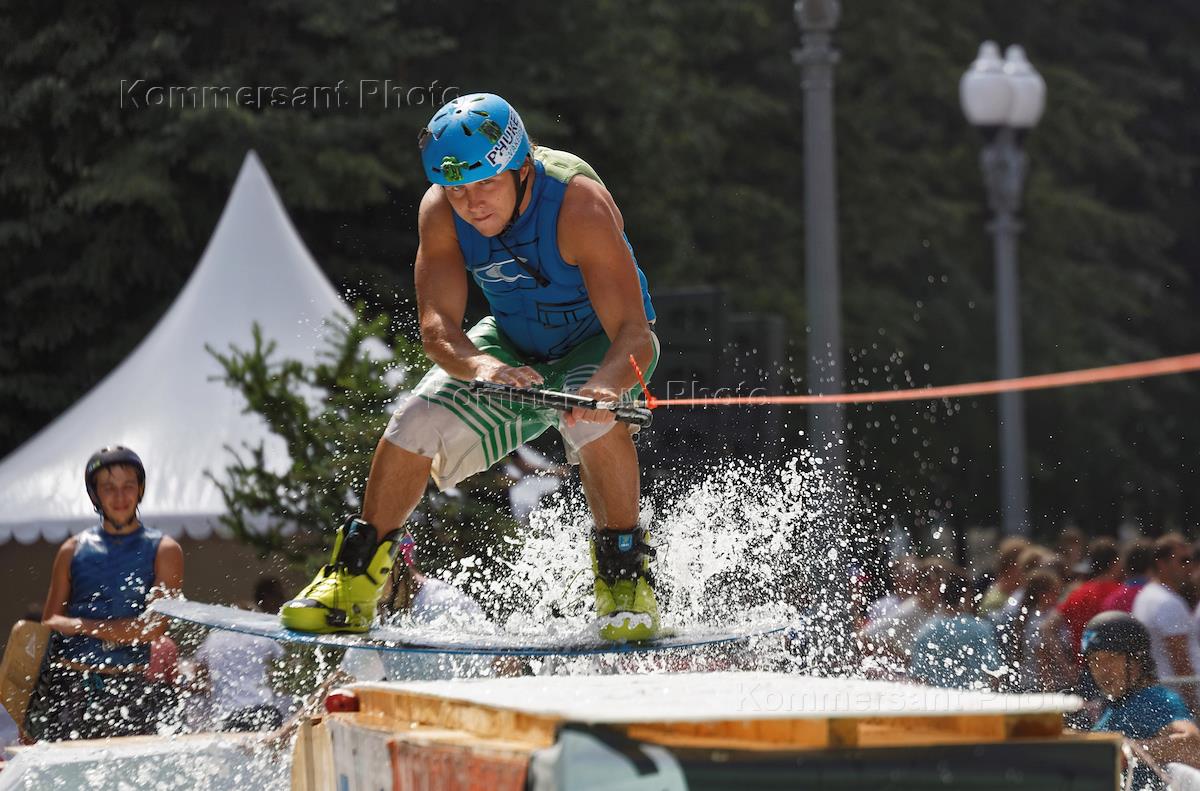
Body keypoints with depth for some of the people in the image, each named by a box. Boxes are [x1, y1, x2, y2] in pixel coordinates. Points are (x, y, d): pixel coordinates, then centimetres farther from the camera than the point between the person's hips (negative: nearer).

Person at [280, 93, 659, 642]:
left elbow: (634, 333, -38)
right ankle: (353, 578, 3)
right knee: (418, 421, -14)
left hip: (598, 342, -4)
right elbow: (437, 323, -26)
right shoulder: (440, 211, -21)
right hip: (512, 343, 4)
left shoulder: (577, 204, -34)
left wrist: (603, 386, -60)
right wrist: (480, 367, -49)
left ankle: (625, 576, -20)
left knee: (593, 417, -35)